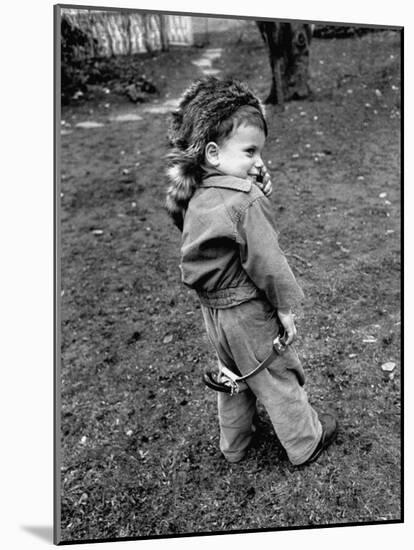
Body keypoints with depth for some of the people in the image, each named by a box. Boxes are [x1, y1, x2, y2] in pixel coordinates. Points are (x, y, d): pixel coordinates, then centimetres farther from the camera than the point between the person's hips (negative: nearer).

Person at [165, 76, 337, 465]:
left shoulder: (195, 197, -3)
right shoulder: (246, 199, -25)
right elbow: (266, 261, -23)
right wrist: (285, 307, -11)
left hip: (212, 309, 7)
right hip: (249, 311, -7)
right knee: (279, 379, 15)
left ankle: (233, 445, 45)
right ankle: (306, 443, 38)